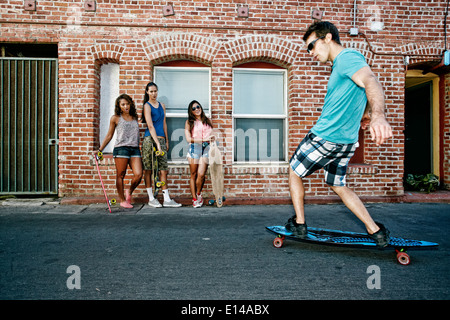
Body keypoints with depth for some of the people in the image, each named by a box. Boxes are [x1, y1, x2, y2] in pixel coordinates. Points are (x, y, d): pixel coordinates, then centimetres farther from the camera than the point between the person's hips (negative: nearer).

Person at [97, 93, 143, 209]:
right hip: (121, 148, -3)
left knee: (138, 175, -9)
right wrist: (100, 150, 10)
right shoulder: (115, 118, 8)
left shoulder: (135, 117, 17)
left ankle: (129, 192, 18)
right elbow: (109, 136, 13)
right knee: (120, 175, 0)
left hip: (135, 149, 3)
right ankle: (122, 200, 14)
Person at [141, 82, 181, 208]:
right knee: (148, 169, 0)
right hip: (150, 139, -5)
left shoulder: (162, 105, 16)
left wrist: (166, 140, 15)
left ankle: (167, 199, 3)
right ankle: (151, 198, 9)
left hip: (161, 138, 5)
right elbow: (150, 126, -12)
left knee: (163, 169, 1)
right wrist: (157, 143, -19)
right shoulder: (147, 106, -2)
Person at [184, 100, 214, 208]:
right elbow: (188, 139, -5)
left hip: (206, 148, 2)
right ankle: (194, 199, 11)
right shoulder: (189, 122, 6)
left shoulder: (207, 121, 16)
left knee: (201, 174, -11)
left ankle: (199, 194, 14)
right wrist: (203, 140, -13)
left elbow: (211, 135, 25)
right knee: (193, 174, 2)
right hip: (194, 148, -1)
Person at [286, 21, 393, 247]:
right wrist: (366, 113, 46)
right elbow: (362, 92, 31)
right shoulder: (343, 63, 16)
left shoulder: (347, 57, -14)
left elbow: (370, 81, -34)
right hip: (347, 141, 10)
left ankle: (299, 224, 18)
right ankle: (376, 231, 17)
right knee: (338, 186, 19)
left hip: (325, 137, -10)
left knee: (294, 172, 11)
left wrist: (378, 116, -51)